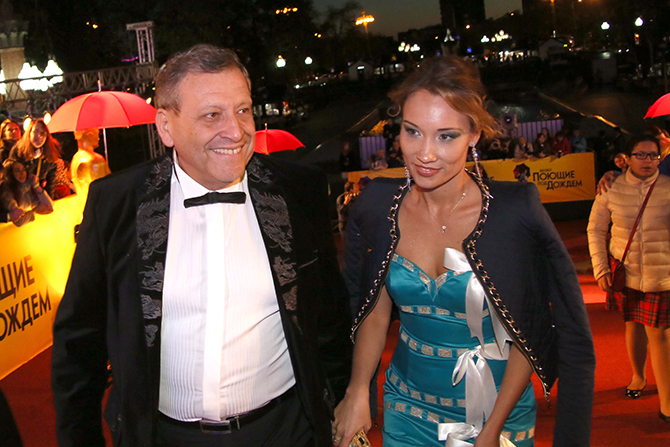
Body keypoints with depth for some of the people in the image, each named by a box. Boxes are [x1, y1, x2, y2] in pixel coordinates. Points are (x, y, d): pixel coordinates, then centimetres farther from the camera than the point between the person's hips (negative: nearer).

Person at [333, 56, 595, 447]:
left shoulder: (516, 210, -18)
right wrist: (358, 393, -8)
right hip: (406, 410, 3)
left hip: (497, 412, -3)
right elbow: (375, 313, 2)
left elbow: (526, 333, -12)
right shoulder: (378, 205, -8)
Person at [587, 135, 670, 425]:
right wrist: (600, 268, 0)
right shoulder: (611, 189, -1)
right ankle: (638, 376, 42)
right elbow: (595, 229, 6)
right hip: (626, 272, 2)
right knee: (634, 325, 18)